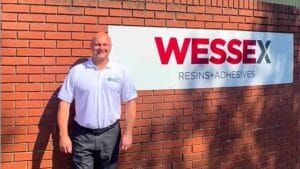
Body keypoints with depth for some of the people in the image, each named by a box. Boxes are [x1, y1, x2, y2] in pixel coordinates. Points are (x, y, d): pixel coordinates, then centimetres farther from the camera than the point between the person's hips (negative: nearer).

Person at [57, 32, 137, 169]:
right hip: (82, 135, -1)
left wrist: (128, 133, -4)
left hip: (110, 134, 1)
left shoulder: (121, 71, 0)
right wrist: (63, 135, -8)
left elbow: (130, 102, 1)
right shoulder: (76, 71, -2)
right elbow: (64, 103, -3)